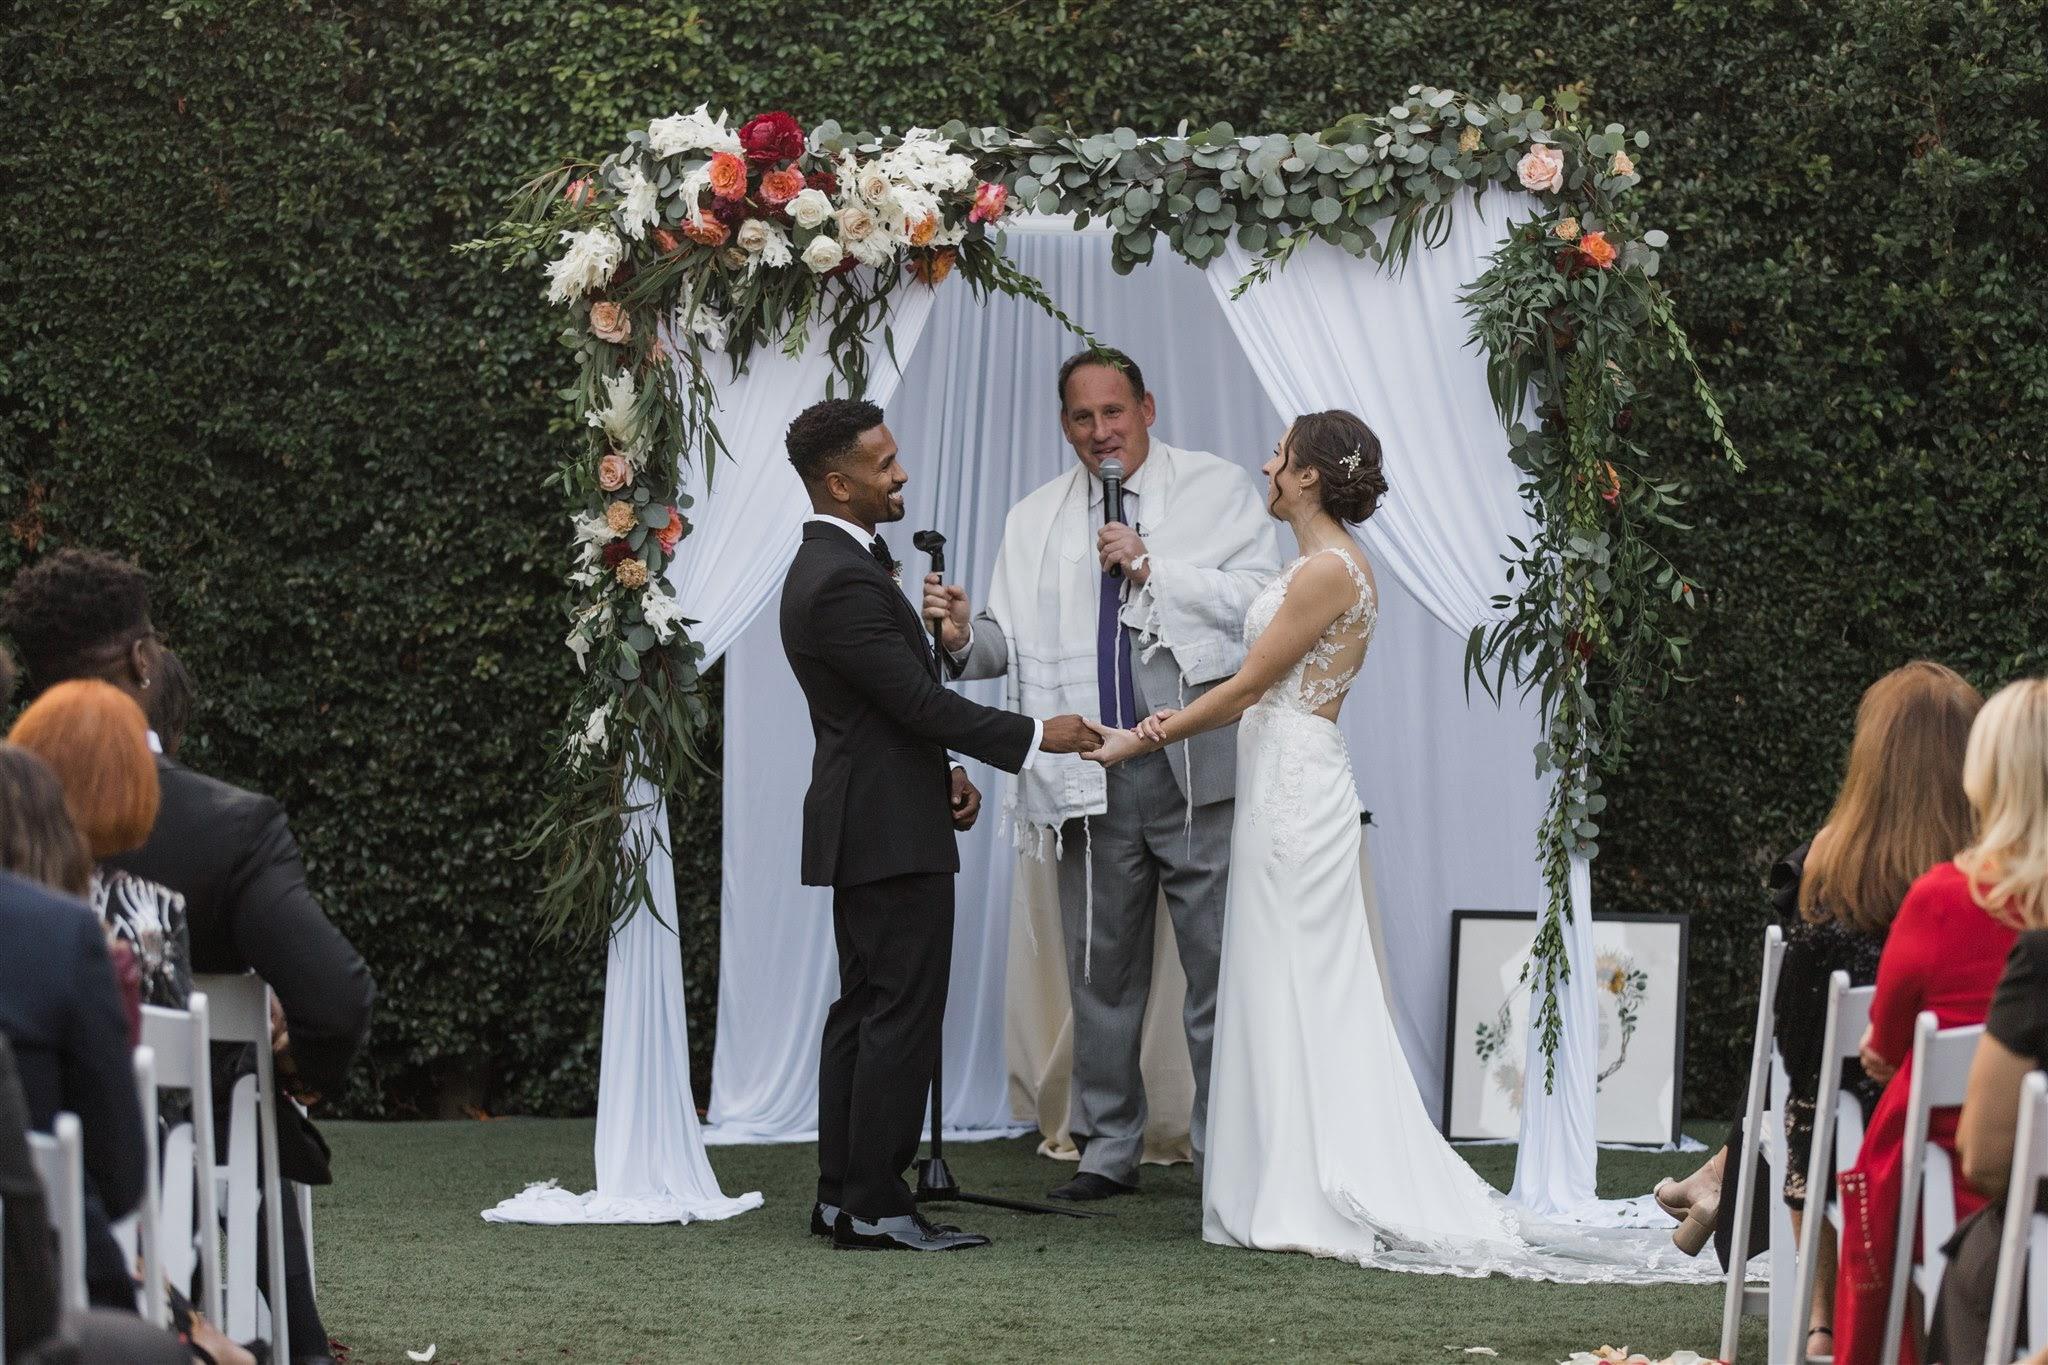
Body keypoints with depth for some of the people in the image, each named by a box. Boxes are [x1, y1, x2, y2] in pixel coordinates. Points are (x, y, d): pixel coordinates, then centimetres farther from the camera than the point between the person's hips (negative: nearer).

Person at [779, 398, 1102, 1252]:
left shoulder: (833, 566, 14)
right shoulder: (841, 582, -20)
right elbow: (918, 699, -21)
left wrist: (944, 771, 9)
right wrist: (1036, 737, -13)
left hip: (866, 823, 11)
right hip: (889, 831, -11)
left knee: (864, 1010, 12)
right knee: (903, 1013, -8)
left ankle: (842, 1196, 14)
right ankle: (873, 1209, -8)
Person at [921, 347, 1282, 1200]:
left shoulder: (1218, 490, 4)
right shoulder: (1035, 521, 14)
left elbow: (1259, 602, -8)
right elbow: (1012, 640, 11)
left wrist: (1155, 568, -13)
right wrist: (966, 636, -10)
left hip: (1199, 770, -3)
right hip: (1093, 783, 4)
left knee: (1219, 967, -2)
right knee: (1102, 970, 9)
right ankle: (1108, 1150, 19)